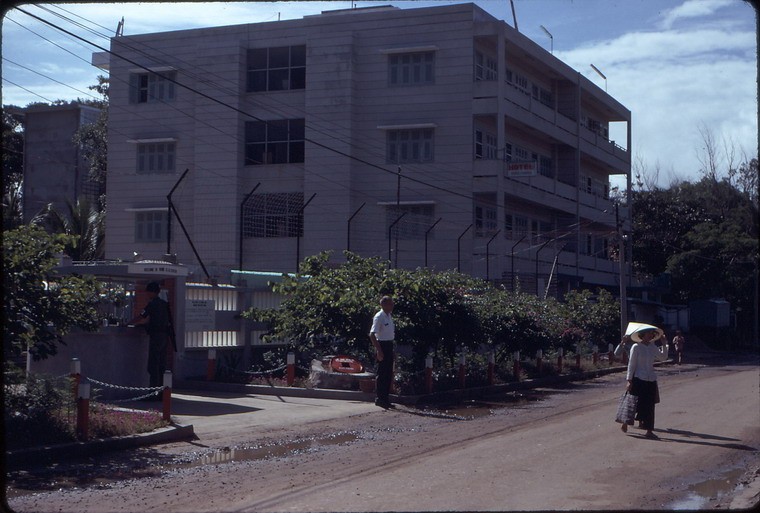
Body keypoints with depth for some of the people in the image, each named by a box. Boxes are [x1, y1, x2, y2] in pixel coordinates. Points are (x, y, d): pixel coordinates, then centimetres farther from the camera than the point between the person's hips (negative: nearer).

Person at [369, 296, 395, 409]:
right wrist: (379, 350, -23)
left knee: (388, 374, 12)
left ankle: (385, 399, 19)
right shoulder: (379, 317, -15)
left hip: (389, 345, 9)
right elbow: (372, 335, -21)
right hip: (382, 345, -9)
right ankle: (379, 398, 1)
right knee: (382, 373, -5)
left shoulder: (389, 316, 12)